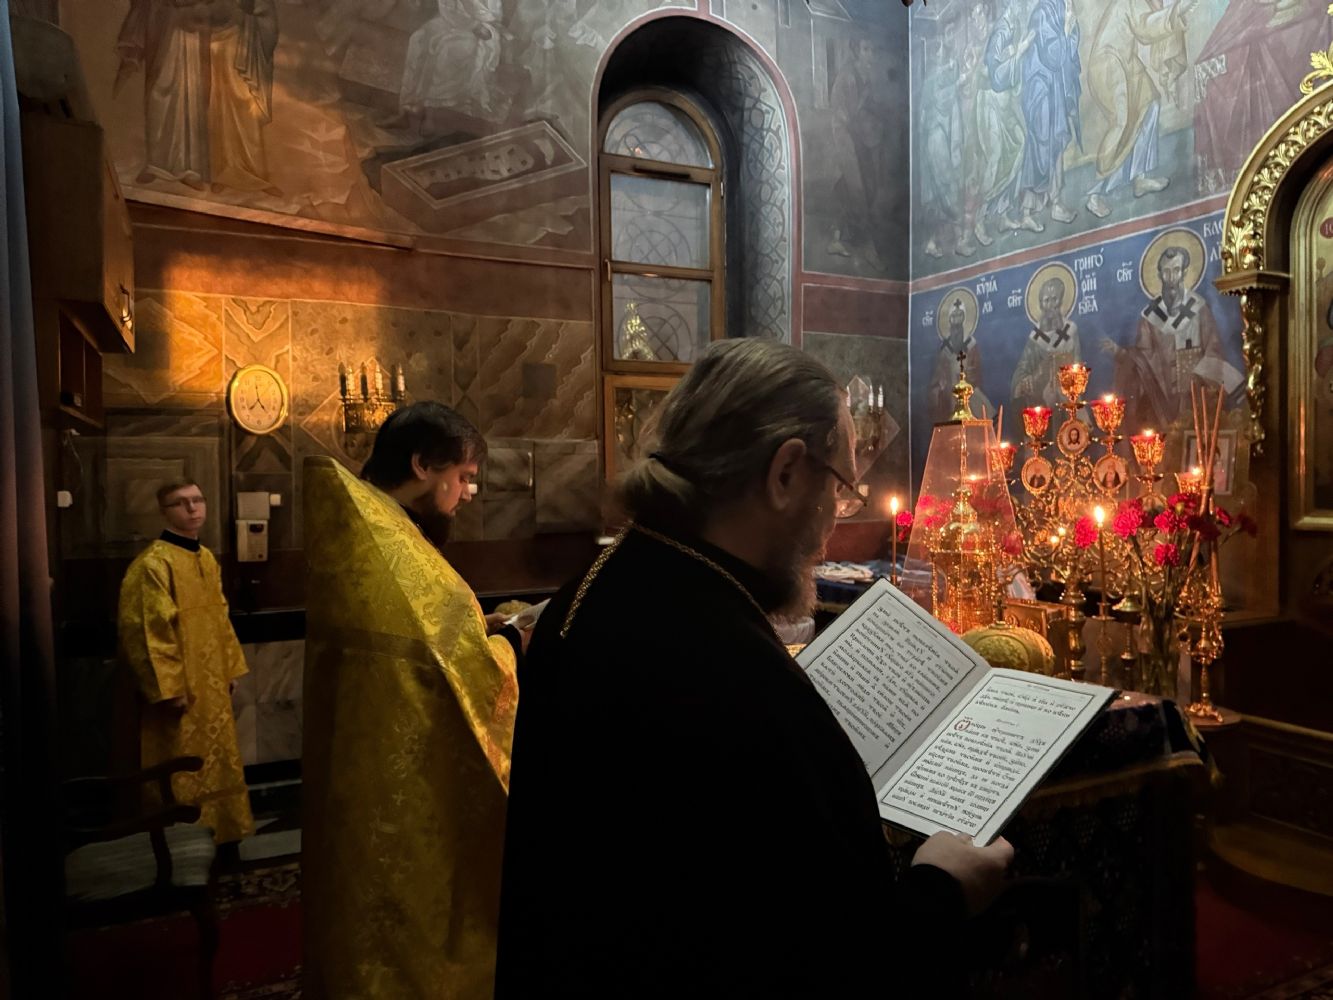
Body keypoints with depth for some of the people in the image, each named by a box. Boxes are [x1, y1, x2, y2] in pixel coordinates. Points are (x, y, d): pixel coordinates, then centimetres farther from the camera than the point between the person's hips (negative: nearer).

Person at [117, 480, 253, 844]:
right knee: (181, 776, 2)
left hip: (212, 685, 8)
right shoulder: (153, 563, -16)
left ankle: (218, 834, 31)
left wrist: (230, 669, 15)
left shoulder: (207, 559, 10)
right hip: (178, 688, -8)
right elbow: (146, 632, -19)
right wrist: (169, 688, -20)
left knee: (215, 765, 17)